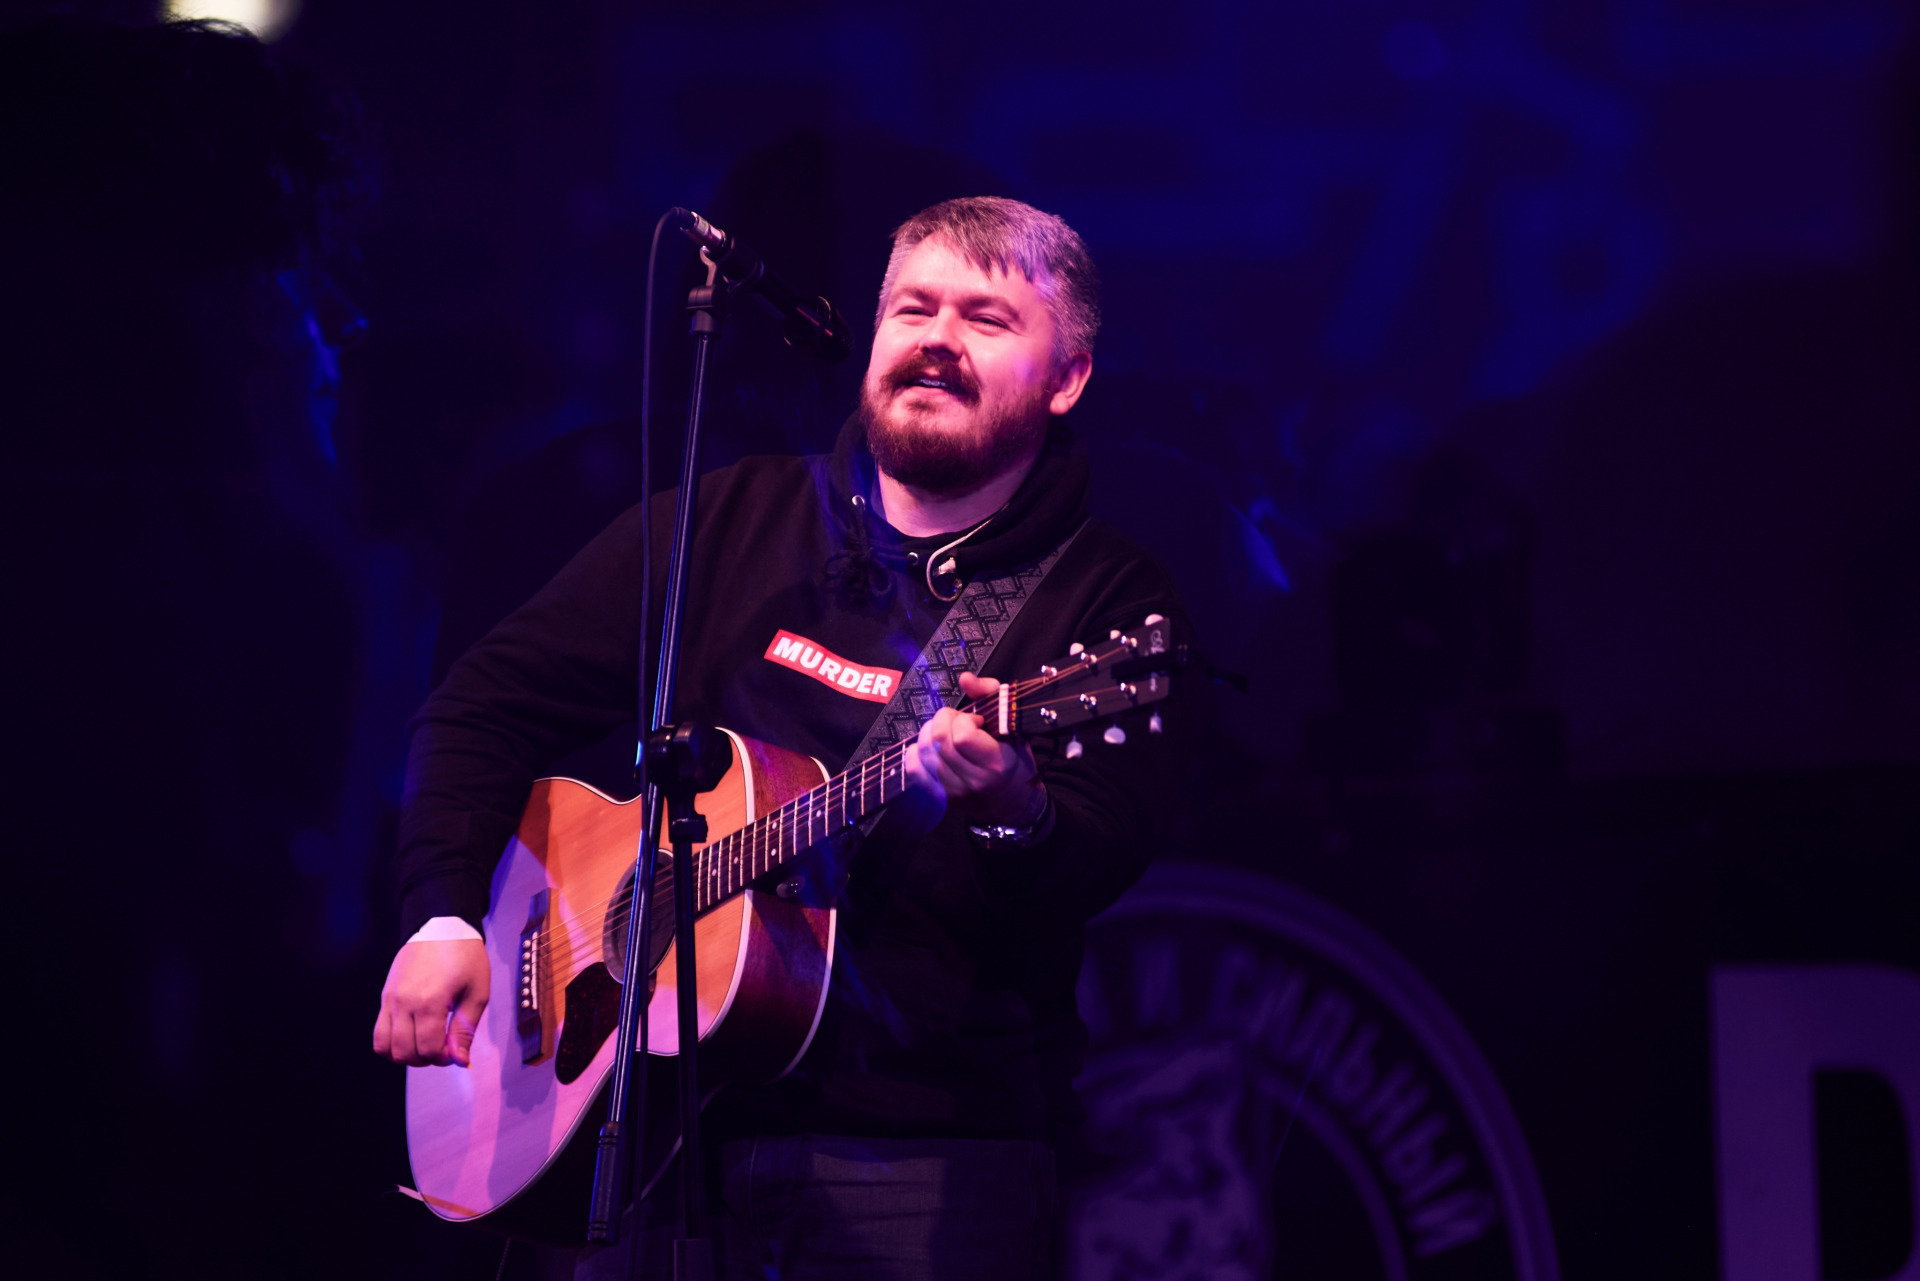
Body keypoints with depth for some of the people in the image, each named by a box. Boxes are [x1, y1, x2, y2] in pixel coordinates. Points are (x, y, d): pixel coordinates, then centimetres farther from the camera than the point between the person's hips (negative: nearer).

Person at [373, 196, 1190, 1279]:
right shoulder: (733, 522, 11)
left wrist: (1011, 809, -38)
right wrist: (446, 914, -1)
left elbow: (1093, 868, -15)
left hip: (927, 1159, -3)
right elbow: (495, 702, 13)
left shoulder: (1110, 602, 0)